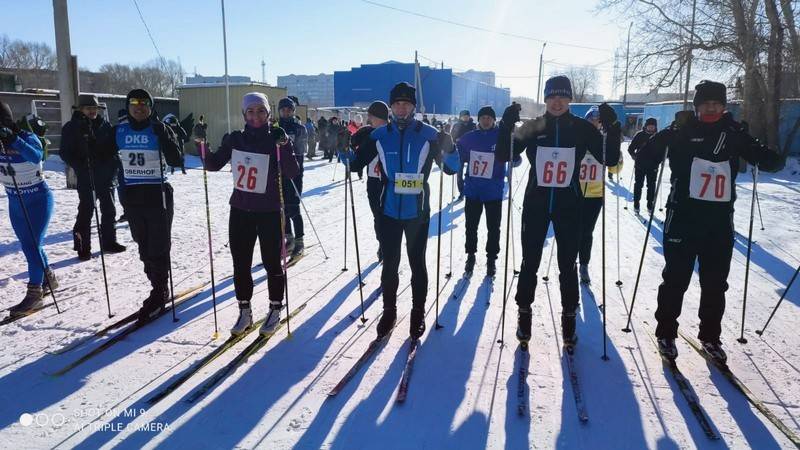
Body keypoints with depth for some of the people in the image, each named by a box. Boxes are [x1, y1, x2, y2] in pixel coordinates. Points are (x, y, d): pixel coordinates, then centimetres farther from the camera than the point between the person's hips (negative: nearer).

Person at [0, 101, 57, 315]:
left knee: (33, 245, -10)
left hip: (38, 199, -7)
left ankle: (34, 294, -5)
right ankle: (48, 278, 35)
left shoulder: (27, 137, -19)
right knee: (28, 245, 15)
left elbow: (36, 156, -39)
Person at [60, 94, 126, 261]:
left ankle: (109, 242, 26)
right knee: (86, 211, -3)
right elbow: (65, 153, -3)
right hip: (86, 177, -4)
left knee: (109, 209, 12)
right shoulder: (71, 128, -2)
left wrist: (114, 165, -4)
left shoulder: (104, 125, 6)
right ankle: (83, 247, 6)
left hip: (106, 175, 4)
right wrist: (79, 166, -17)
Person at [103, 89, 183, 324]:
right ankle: (160, 290, 24)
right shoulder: (118, 131, 6)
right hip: (132, 198, 5)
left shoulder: (160, 130, -5)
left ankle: (158, 294, 8)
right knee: (144, 247, 11)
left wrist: (163, 135, -26)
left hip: (158, 196, -5)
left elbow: (177, 161, -16)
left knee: (158, 247, -2)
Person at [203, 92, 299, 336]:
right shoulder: (234, 139, 4)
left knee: (271, 262, 5)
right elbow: (213, 165, 8)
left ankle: (275, 310, 22)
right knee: (240, 263, 8)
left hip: (269, 211, -3)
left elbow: (292, 174, -15)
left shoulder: (277, 138, -6)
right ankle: (245, 311, 23)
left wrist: (285, 148, -28)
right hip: (240, 210, 4)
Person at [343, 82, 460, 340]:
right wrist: (343, 151, -12)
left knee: (417, 263, 8)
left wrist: (448, 149, -21)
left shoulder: (428, 134, -3)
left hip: (418, 212, -1)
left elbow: (452, 168, -2)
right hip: (389, 211, 2)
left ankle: (418, 314, 24)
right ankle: (389, 311, 25)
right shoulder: (380, 135, 2)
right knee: (389, 264, 9)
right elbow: (356, 165, 7)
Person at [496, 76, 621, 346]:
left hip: (569, 205, 0)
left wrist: (612, 128, -16)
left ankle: (569, 317, 21)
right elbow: (503, 156, -4)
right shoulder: (532, 127, 1)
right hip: (535, 203, 0)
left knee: (568, 265, 6)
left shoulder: (582, 128, 1)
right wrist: (507, 126, -19)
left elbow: (610, 159, -1)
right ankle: (524, 312, 22)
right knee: (530, 262, 6)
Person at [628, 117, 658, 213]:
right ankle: (636, 205, 7)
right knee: (638, 184, 1)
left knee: (651, 185, 5)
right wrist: (635, 157, -8)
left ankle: (650, 205, 13)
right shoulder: (640, 135, -2)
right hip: (640, 164, -2)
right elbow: (631, 148, 3)